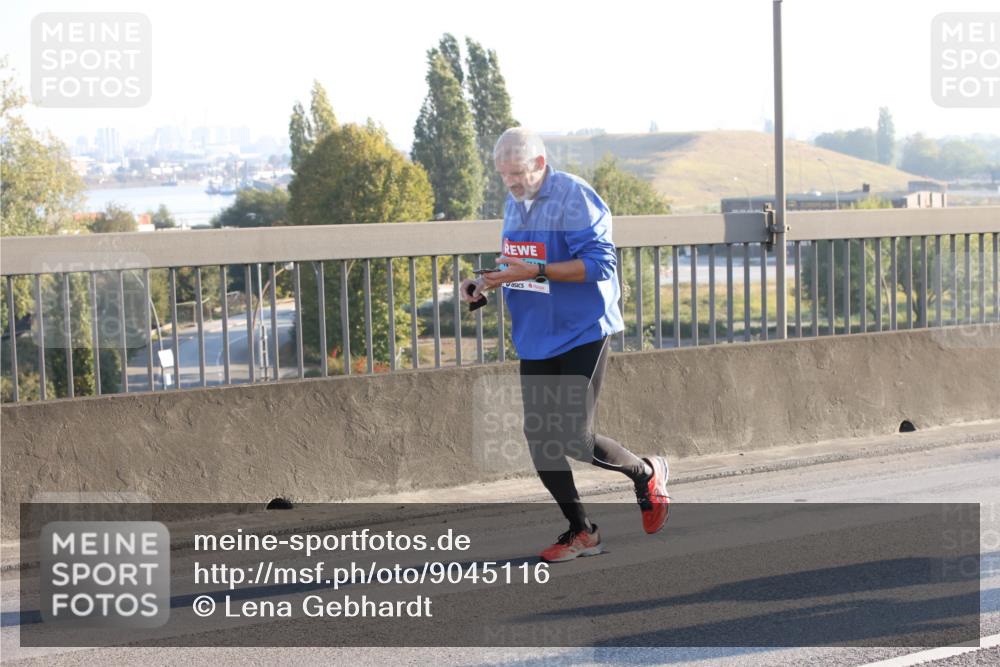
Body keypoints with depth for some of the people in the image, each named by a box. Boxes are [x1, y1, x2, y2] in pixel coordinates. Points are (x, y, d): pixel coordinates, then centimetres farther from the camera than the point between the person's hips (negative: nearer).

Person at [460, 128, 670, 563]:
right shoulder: (514, 204, 11)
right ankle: (581, 532, 15)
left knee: (576, 439, -10)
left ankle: (647, 474, 18)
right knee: (540, 439, 3)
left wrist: (536, 272, -28)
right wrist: (486, 284, 2)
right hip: (535, 340, 8)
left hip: (582, 335, -8)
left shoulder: (574, 198, -15)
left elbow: (599, 264, -22)